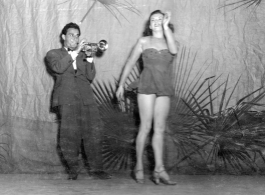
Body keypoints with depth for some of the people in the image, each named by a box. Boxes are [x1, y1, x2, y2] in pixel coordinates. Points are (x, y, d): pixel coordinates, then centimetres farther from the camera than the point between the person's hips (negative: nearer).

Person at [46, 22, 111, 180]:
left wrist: (89, 58, -1)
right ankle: (73, 170, 0)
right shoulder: (54, 54, 14)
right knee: (70, 135, -9)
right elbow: (58, 68, -9)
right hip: (67, 99, -3)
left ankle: (96, 168, -3)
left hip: (87, 98, 3)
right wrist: (75, 52, -9)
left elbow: (91, 77, 12)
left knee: (94, 133, -7)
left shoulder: (83, 54, 26)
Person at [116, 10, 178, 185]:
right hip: (147, 86, -2)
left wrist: (166, 26, -12)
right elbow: (130, 63, 12)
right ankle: (139, 167, 0)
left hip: (165, 89, 2)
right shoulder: (143, 41, 8)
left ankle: (159, 169, -5)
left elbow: (174, 50, -14)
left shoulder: (172, 41, 11)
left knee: (160, 129, -1)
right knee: (146, 126, -8)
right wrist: (121, 85, 9)